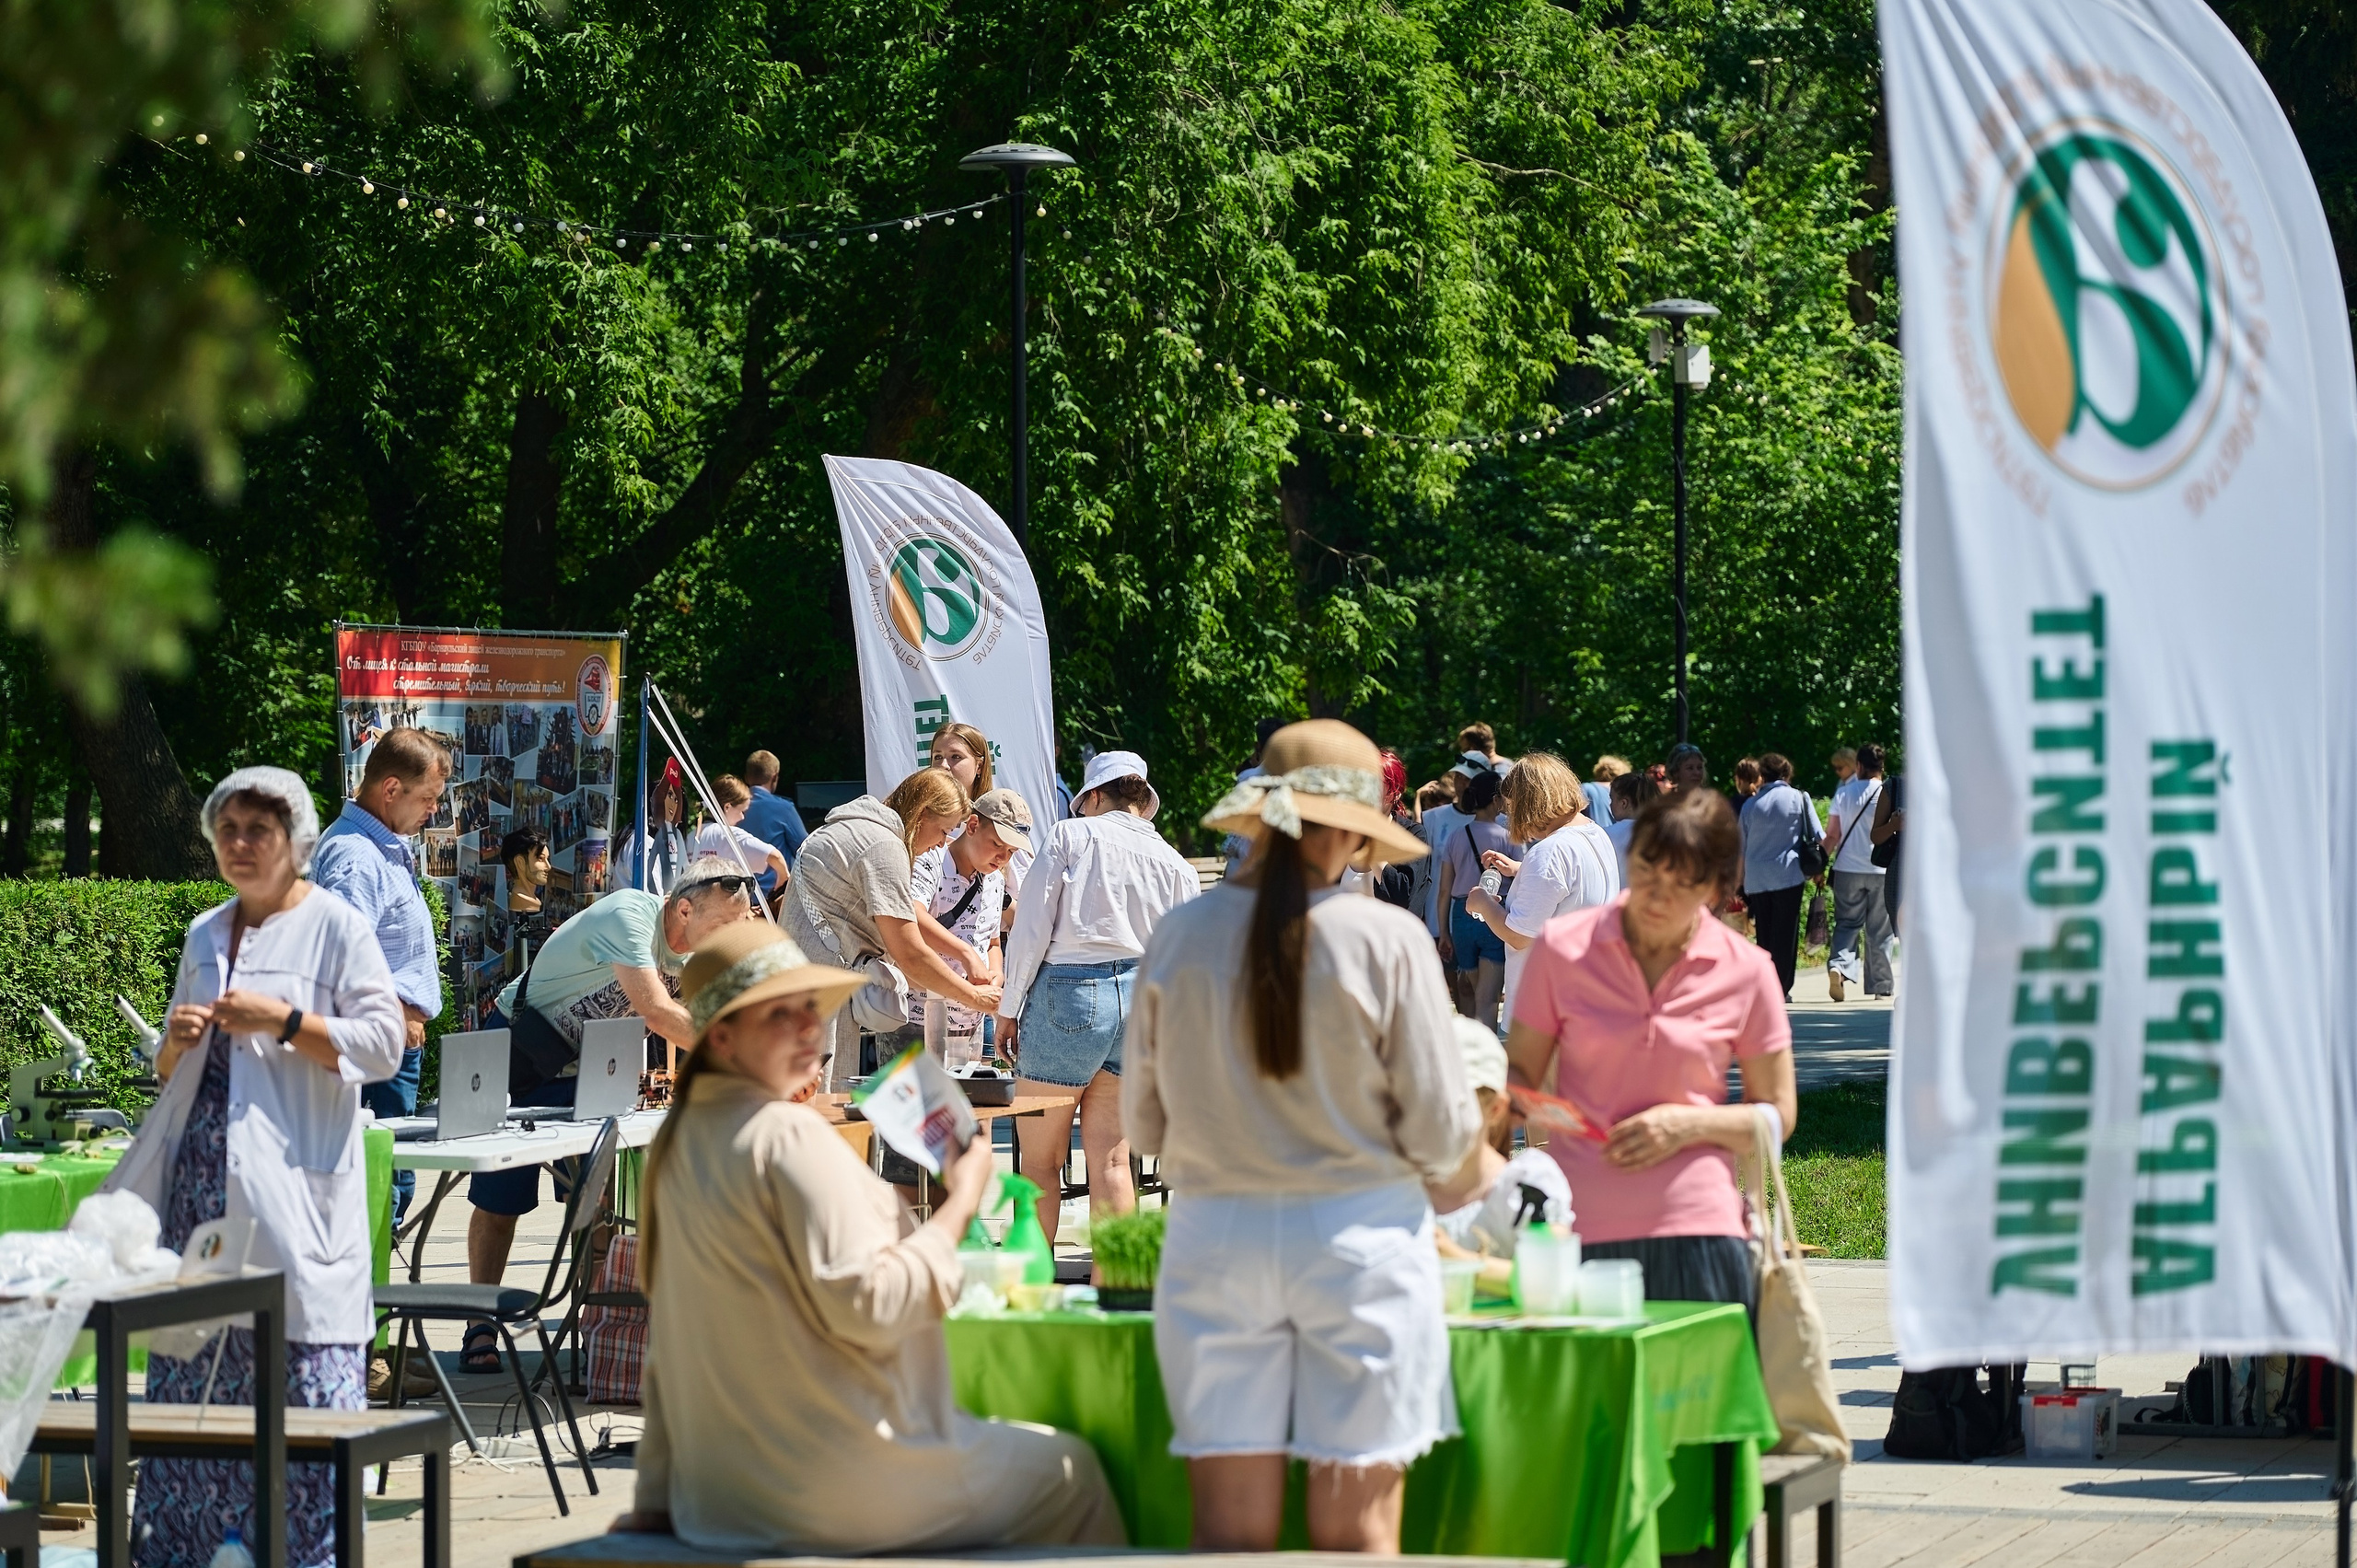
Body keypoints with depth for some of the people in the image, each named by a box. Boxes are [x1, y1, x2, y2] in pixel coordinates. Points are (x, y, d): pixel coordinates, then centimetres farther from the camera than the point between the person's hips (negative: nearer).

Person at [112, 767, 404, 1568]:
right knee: (190, 1366, 4)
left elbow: (383, 1045, -7)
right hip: (201, 1179, 6)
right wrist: (176, 1043, 3)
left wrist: (282, 1022, -15)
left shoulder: (336, 925, 0)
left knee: (303, 1371, -10)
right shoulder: (204, 936, 18)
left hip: (291, 1186, -6)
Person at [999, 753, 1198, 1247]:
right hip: (1143, 1001, 4)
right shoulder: (1177, 867, 10)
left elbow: (1031, 930, -6)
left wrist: (1009, 1009, 2)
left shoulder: (1069, 836, 0)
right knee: (1110, 1158, 9)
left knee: (1039, 1159, 4)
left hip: (1070, 993, -4)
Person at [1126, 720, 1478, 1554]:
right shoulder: (1386, 939, -11)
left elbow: (1143, 1120, 6)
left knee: (1231, 1526, 5)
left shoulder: (1181, 937, -3)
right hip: (1359, 1234, -2)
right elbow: (1440, 1133, -6)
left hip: (1214, 1237, 2)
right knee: (1357, 1529, 4)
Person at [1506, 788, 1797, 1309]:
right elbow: (1518, 1072, 11)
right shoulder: (1562, 949, 2)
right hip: (1577, 1234, 0)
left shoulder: (1746, 972, 2)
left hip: (1698, 1234, 0)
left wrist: (1689, 1124, -8)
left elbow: (1778, 1114, 9)